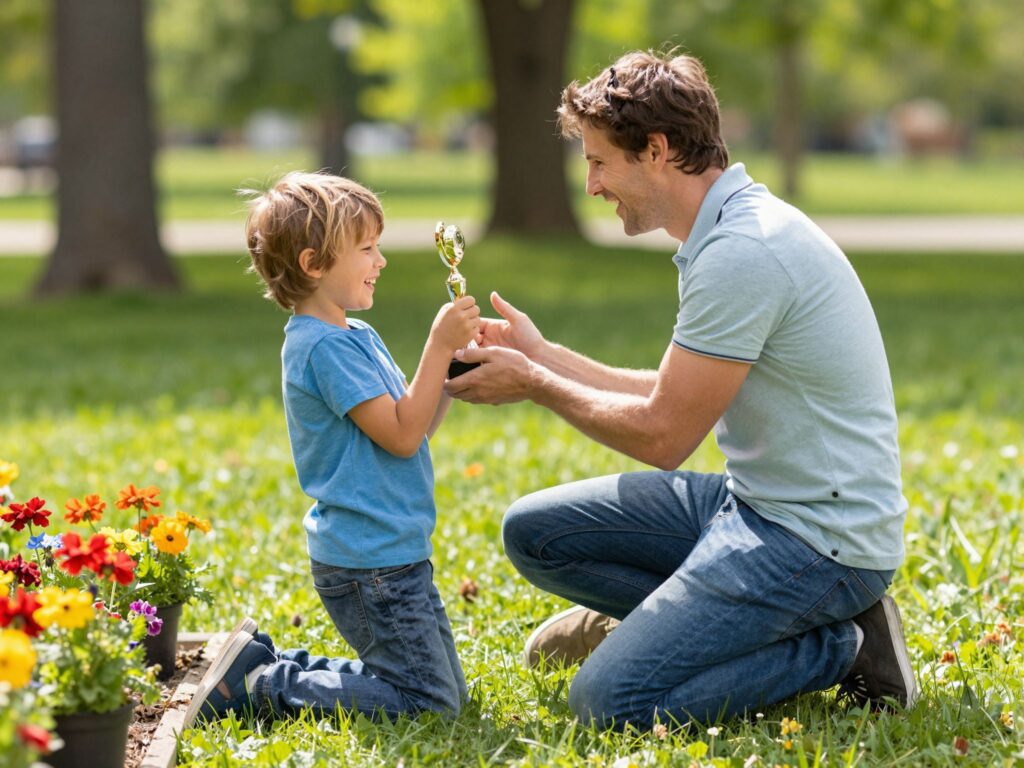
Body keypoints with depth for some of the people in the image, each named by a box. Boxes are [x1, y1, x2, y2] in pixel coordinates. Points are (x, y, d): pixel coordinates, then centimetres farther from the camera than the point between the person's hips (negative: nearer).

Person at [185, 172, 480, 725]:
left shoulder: (357, 337, 14)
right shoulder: (323, 347, -17)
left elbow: (414, 426, 16)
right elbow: (401, 436, -19)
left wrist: (452, 362, 3)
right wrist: (438, 347, -18)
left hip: (396, 553, 10)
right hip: (370, 563, -10)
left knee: (449, 693, 16)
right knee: (429, 702, -9)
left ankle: (266, 661, 15)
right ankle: (262, 686, -3)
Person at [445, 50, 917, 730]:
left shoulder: (740, 253, -22)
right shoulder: (735, 229, 10)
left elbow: (663, 434, -17)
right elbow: (673, 397, 16)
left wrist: (534, 385, -4)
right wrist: (543, 355, 17)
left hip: (817, 536, -10)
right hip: (753, 500, 10)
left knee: (610, 698, -20)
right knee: (534, 531, 6)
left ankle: (838, 646, -5)